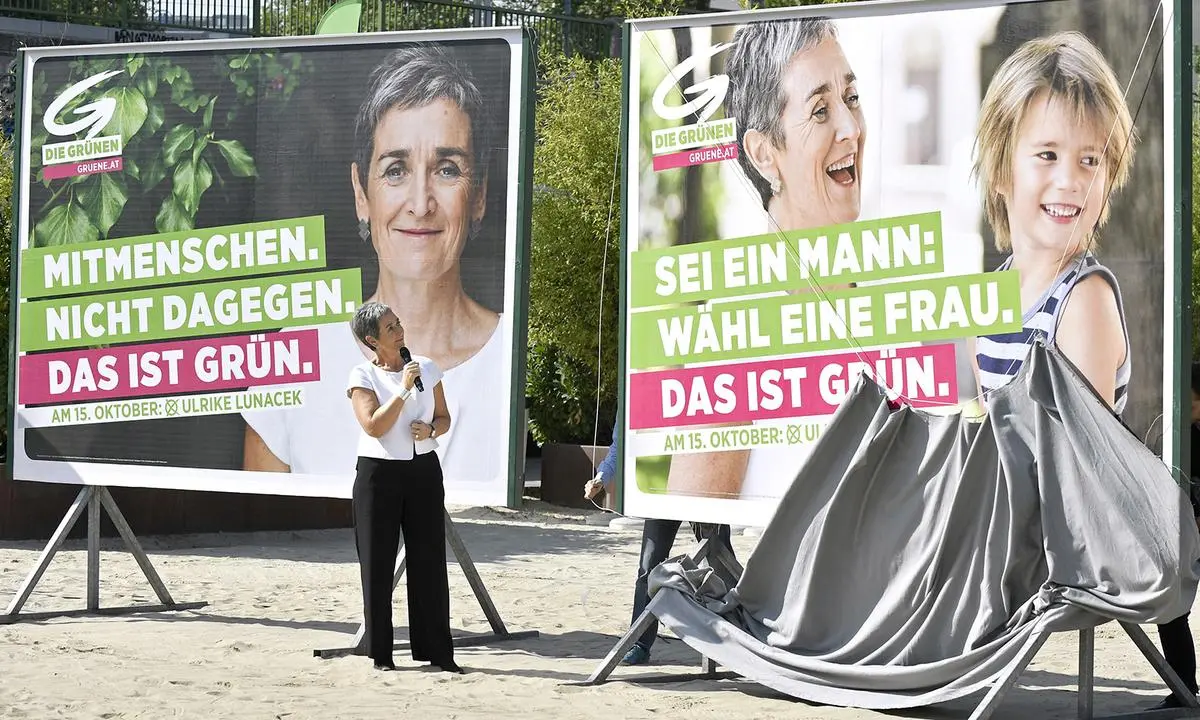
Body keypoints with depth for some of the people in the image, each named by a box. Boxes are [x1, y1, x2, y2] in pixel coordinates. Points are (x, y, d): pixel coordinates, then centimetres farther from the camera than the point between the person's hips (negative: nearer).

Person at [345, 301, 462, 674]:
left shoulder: (426, 367, 6)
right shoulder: (363, 376, -5)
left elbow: (443, 417, 14)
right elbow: (373, 425, -17)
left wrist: (431, 429, -8)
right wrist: (403, 389, -20)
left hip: (423, 470, 3)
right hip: (379, 474, -3)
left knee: (430, 561, 4)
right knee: (378, 564, 1)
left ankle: (437, 651, 10)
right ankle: (380, 653, 9)